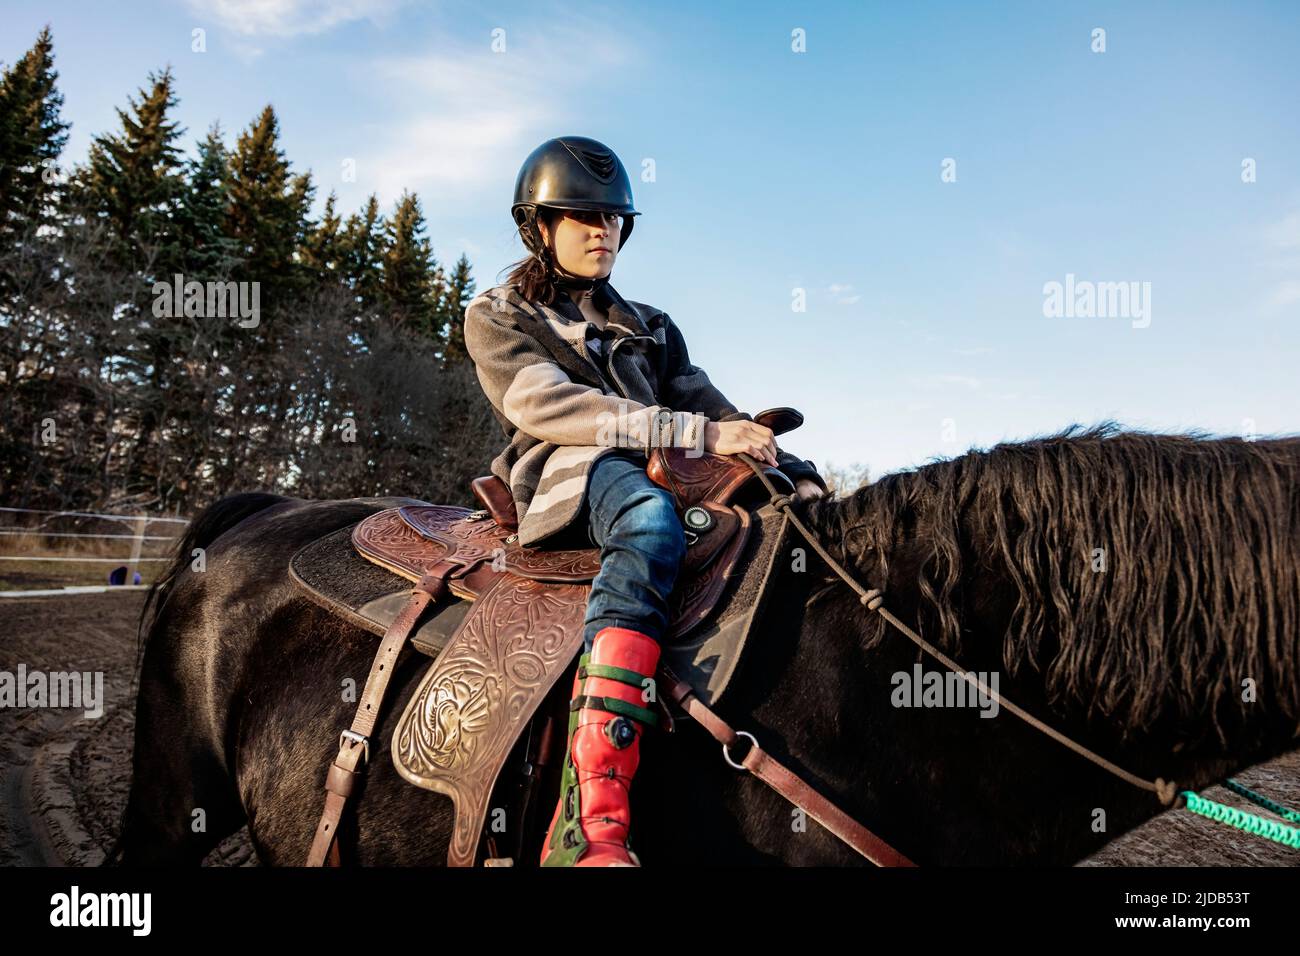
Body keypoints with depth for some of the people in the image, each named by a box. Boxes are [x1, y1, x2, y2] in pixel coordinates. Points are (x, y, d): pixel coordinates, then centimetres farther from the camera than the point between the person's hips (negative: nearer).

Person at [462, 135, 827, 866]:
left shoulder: (650, 328, 27)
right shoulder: (497, 318, 12)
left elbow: (717, 414, 20)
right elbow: (550, 407, -7)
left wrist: (797, 471, 0)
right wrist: (696, 434, -17)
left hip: (667, 480, 6)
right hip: (567, 483, -6)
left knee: (790, 516, -19)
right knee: (650, 519, -39)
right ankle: (592, 819, -50)